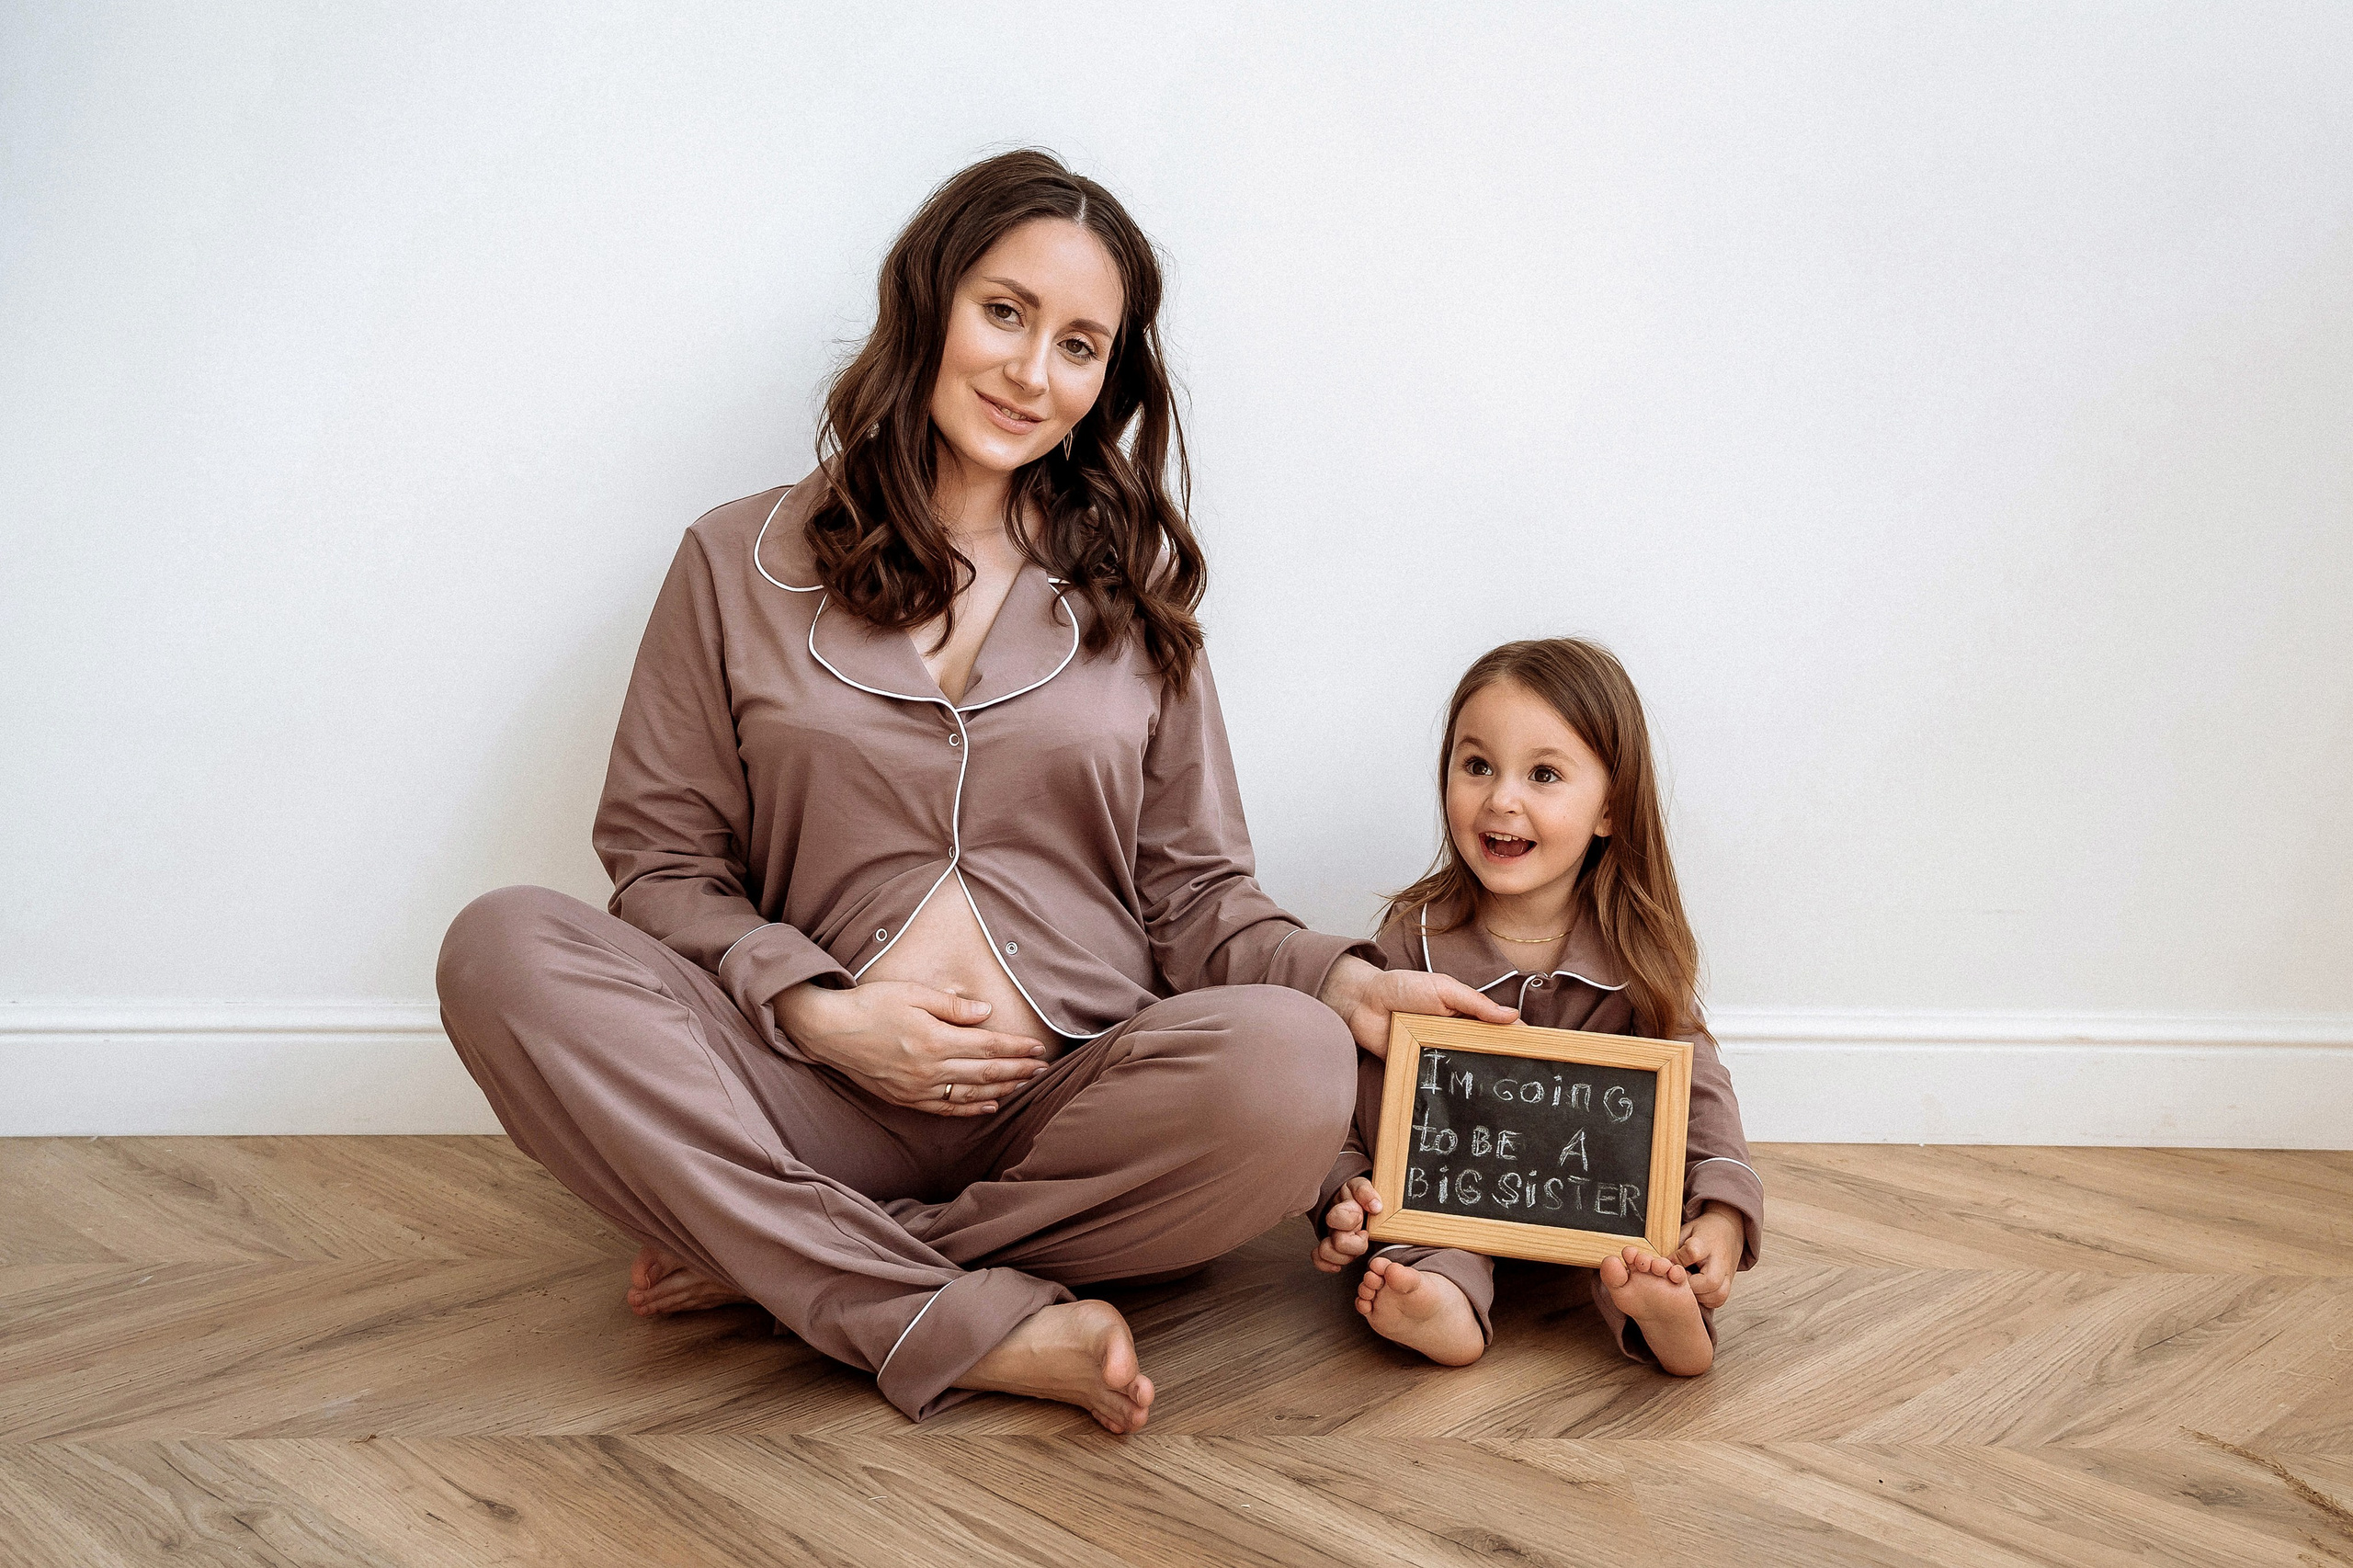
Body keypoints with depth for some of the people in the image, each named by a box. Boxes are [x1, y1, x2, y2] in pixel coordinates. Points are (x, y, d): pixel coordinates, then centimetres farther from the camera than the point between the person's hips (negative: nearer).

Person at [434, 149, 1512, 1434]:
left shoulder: (1130, 589, 15)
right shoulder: (742, 562, 11)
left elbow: (1195, 895, 12)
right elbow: (662, 861, 8)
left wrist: (1341, 978, -8)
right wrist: (814, 1012, -9)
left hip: (1074, 1111, 1)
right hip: (820, 1099, 0)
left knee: (1288, 1064, -32)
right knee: (503, 948, -24)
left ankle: (765, 1259, -17)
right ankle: (972, 1327, -28)